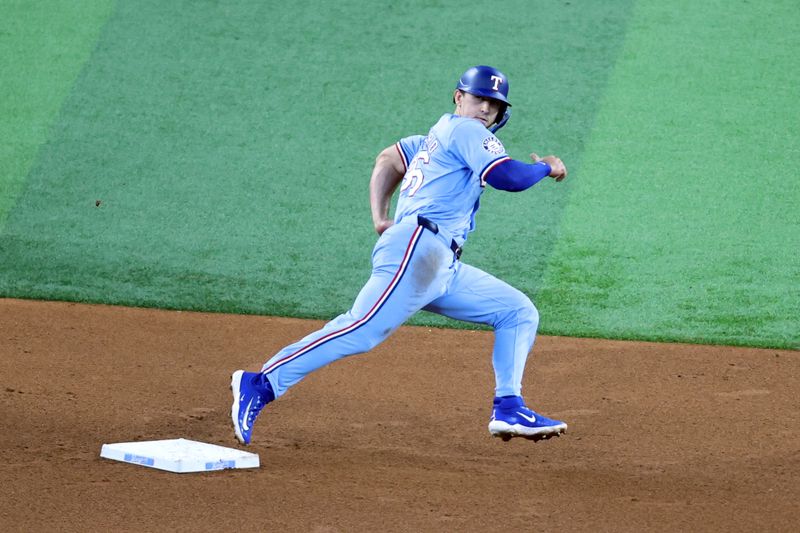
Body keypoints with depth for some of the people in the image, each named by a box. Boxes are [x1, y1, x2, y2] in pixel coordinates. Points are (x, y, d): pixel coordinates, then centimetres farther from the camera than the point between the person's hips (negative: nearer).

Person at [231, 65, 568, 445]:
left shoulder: (436, 138, 29)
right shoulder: (465, 130, 1)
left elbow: (388, 160, 31)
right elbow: (508, 177, -13)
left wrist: (380, 219, 20)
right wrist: (546, 168, 5)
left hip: (443, 268, 10)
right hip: (417, 247, -10)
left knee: (519, 312, 10)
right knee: (363, 329, -23)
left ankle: (508, 409, -3)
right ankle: (261, 385, -25)